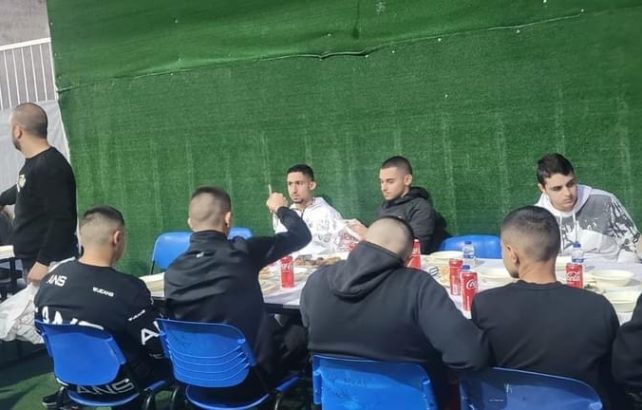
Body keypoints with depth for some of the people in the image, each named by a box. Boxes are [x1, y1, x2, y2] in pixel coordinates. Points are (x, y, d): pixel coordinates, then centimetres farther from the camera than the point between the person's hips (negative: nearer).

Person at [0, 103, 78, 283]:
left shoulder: (49, 167, -21)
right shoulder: (34, 162, 11)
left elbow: (61, 220, -27)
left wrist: (44, 262, -27)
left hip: (50, 264, -10)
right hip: (32, 259, 10)